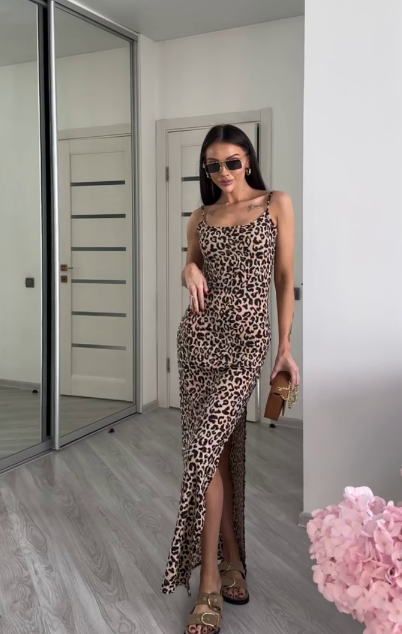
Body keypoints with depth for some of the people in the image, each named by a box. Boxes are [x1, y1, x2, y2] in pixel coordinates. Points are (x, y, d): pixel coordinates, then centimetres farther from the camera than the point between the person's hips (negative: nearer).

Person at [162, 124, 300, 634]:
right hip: (200, 334, 4)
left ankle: (210, 580, 1)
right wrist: (189, 270, -1)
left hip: (249, 337, -4)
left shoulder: (277, 204, 4)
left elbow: (285, 278, 2)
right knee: (218, 448, 3)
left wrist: (286, 348, -3)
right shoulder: (201, 217, 13)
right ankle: (232, 560, 19)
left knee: (206, 447, -13)